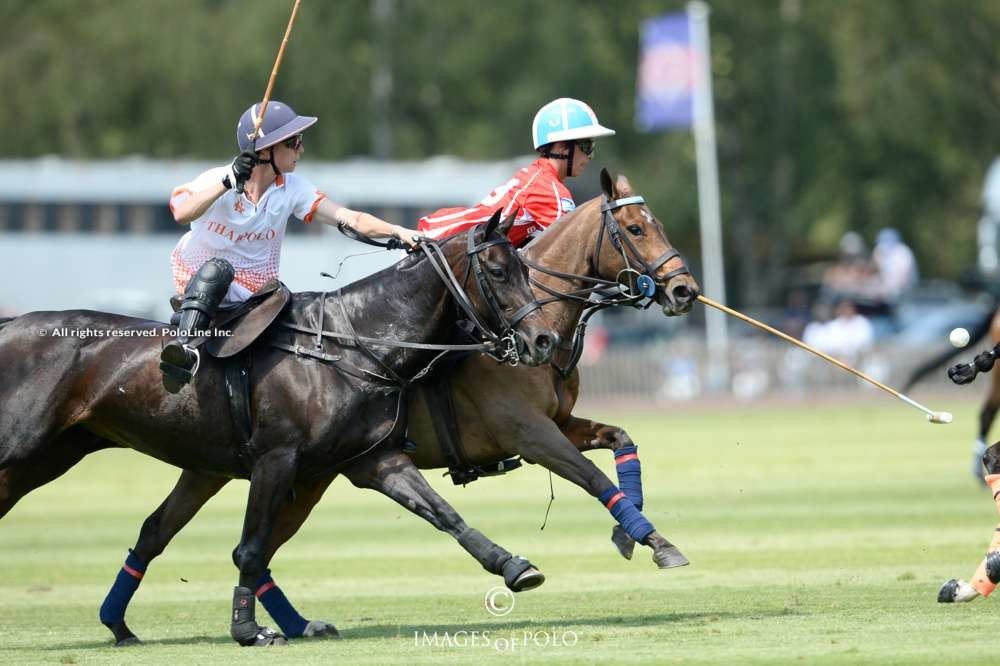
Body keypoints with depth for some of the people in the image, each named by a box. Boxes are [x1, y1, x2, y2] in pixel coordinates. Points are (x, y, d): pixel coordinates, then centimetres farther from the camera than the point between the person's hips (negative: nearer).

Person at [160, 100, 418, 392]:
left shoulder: (292, 189, -4)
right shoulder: (217, 180, -14)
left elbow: (351, 219, -10)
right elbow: (182, 214, -34)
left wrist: (398, 232, -25)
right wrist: (228, 183, -41)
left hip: (252, 294, 5)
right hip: (198, 285, -5)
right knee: (217, 268, -36)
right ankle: (184, 347, -48)